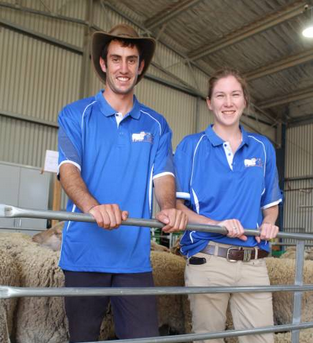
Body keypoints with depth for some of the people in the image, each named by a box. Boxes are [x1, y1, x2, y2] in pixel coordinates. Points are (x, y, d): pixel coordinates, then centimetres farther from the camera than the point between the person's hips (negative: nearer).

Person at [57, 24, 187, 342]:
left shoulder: (156, 125, 10)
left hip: (135, 256, 1)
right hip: (84, 253, -1)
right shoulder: (75, 115, 3)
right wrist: (95, 207, -31)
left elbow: (163, 175, 2)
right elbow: (68, 170, -10)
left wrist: (169, 209, -22)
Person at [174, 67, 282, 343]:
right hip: (207, 260, -2)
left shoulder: (263, 148, 14)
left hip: (254, 263, 3)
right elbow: (176, 206, -2)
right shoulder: (191, 146, 3)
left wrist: (268, 223, -1)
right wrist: (218, 225, -16)